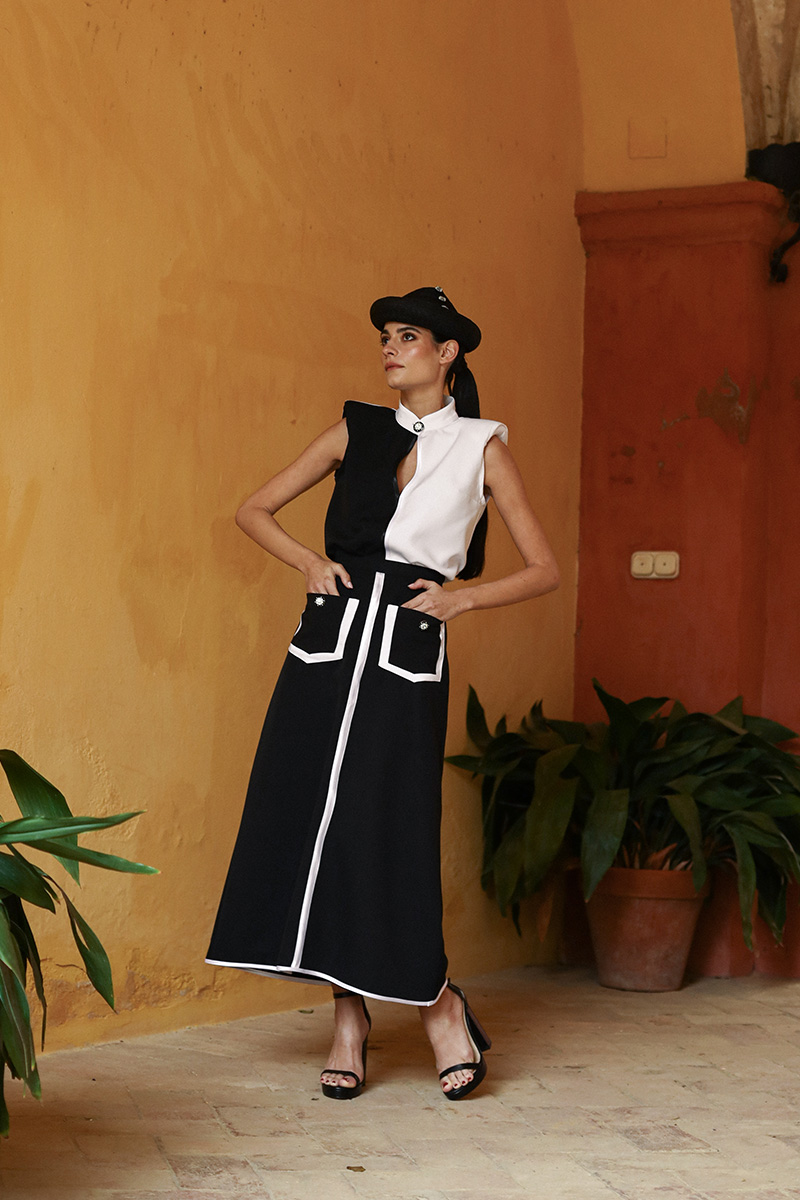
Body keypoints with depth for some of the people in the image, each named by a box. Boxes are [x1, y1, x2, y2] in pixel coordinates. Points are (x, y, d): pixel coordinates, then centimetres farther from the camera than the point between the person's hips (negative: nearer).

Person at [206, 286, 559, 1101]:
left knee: (384, 833, -9)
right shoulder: (356, 431, 12)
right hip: (329, 642, 3)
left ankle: (438, 1002, 12)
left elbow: (543, 568, 8)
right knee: (310, 821, 1)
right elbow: (255, 510, 16)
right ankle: (348, 1021, 11)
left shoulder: (482, 448, 6)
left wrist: (460, 599, -5)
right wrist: (308, 562, 0)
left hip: (408, 651, -3)